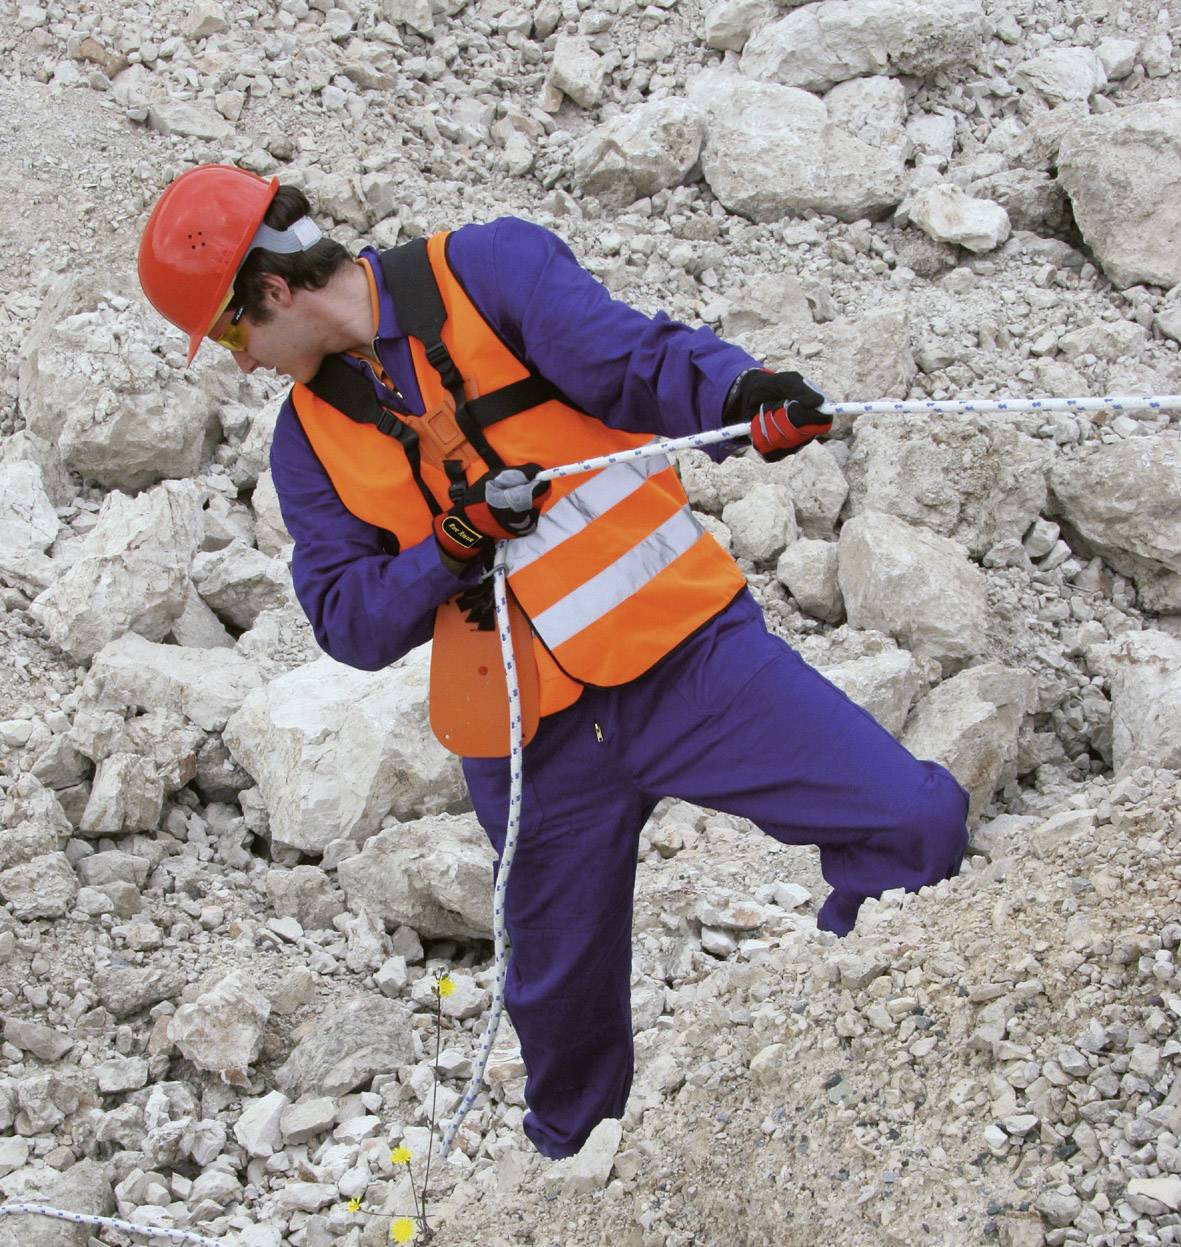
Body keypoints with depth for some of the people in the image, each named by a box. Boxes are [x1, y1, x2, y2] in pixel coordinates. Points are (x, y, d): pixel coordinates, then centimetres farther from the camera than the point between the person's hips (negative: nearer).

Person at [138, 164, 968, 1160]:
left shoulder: (489, 269, -5)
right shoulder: (309, 439, 8)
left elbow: (630, 357, -18)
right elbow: (350, 626, 2)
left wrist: (742, 391, -39)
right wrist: (451, 547, -17)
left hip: (687, 651, -3)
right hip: (536, 738, 3)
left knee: (917, 822, -14)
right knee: (565, 1000, 14)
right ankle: (571, 1157, 44)